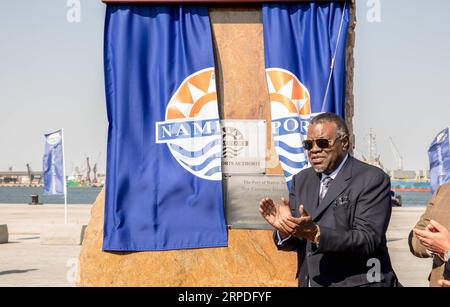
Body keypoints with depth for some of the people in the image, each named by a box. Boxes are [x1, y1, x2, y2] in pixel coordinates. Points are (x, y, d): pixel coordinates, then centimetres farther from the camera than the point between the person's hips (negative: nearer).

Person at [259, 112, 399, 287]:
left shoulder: (372, 179, -10)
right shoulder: (302, 180, 6)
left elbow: (368, 240, -20)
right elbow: (291, 243, 5)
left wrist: (315, 233, -30)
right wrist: (283, 228, -17)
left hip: (356, 283, -4)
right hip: (309, 282, 5)